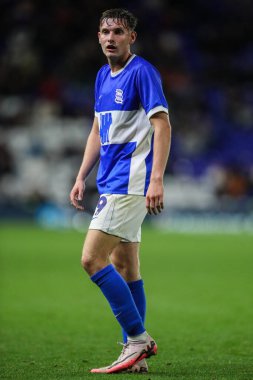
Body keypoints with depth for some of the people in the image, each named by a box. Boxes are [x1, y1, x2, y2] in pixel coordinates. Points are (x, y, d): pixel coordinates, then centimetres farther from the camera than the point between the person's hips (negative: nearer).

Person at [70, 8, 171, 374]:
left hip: (130, 183, -9)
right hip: (111, 183, 9)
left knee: (92, 258, -14)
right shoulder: (103, 76, 16)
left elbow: (162, 125, -16)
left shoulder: (142, 72, -10)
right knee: (125, 267, 8)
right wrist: (81, 177, 18)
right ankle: (135, 352, 11)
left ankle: (138, 337, -8)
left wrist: (157, 180, -24)